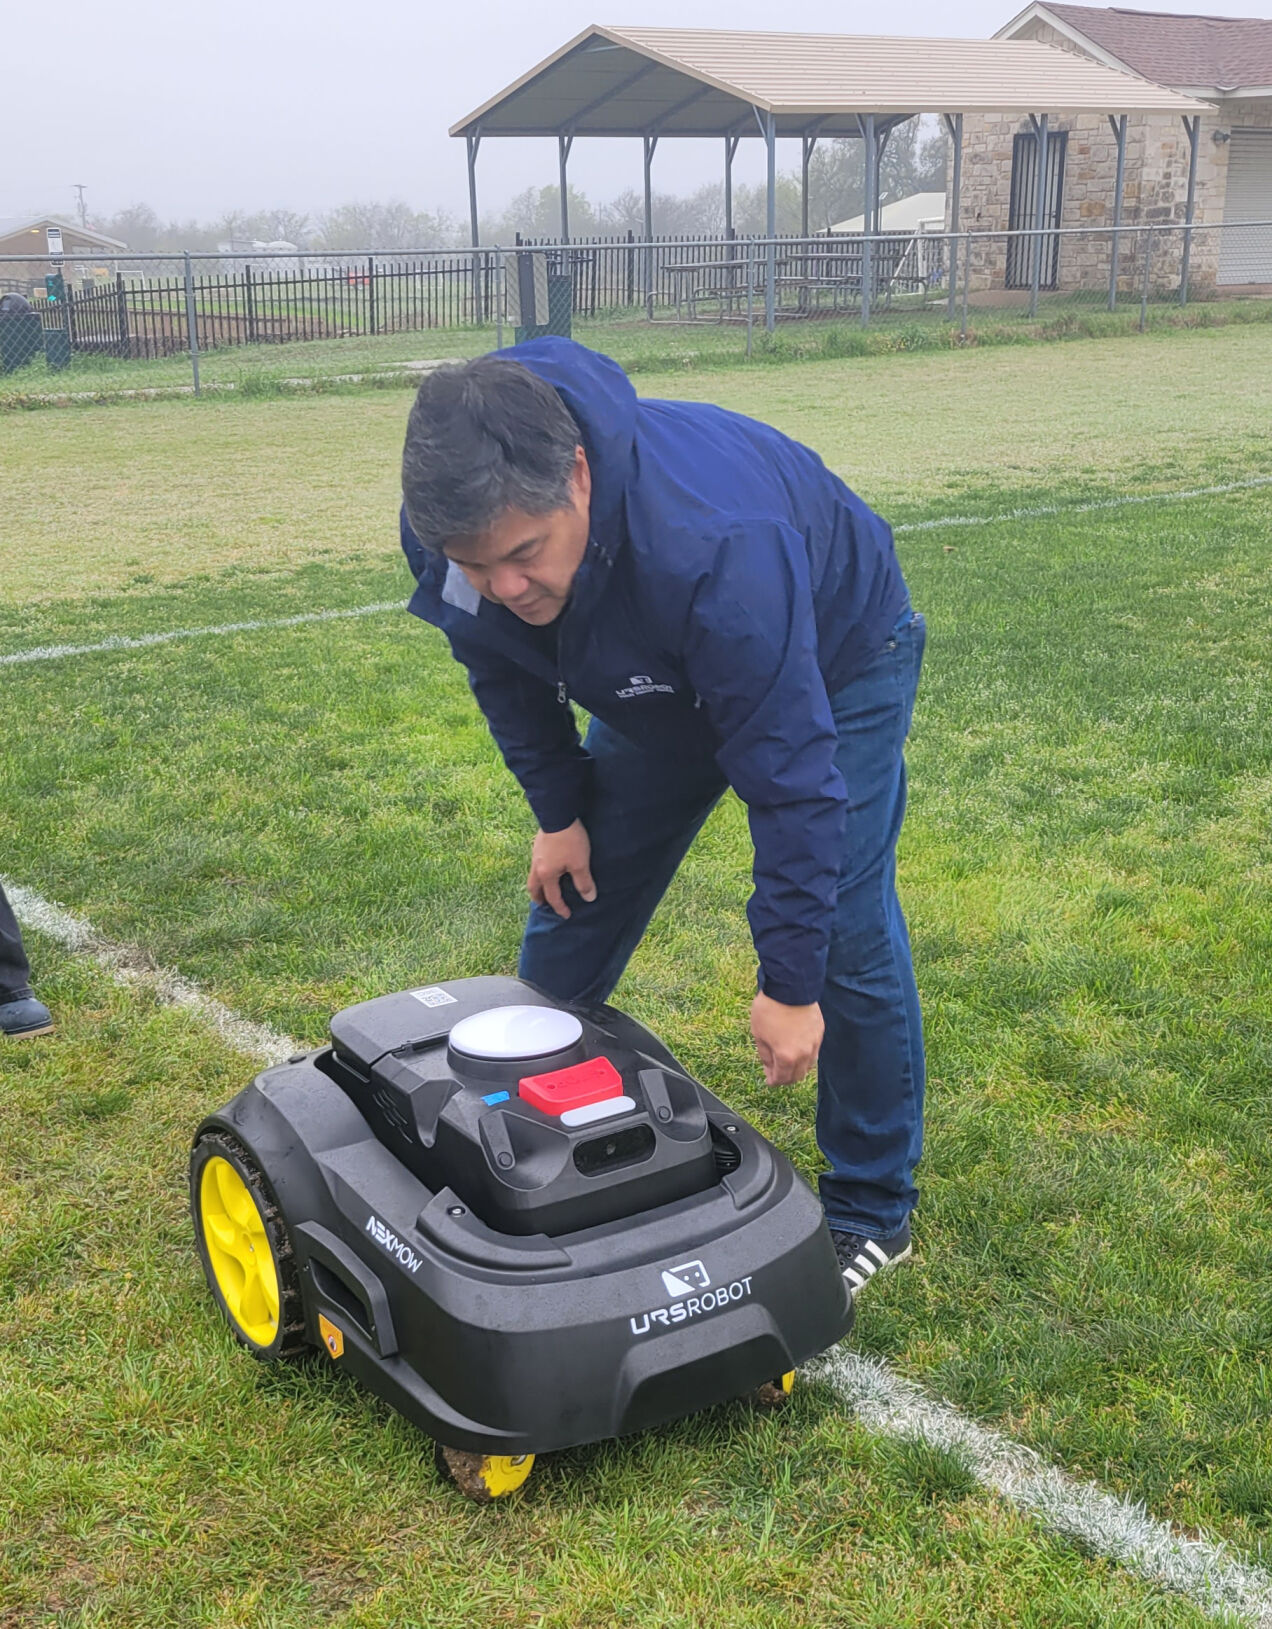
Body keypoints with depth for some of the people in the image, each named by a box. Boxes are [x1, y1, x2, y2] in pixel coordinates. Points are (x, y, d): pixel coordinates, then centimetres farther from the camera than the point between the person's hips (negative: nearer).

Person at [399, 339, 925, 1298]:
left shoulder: (711, 545, -47)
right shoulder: (449, 535, -27)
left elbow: (791, 771, -39)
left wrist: (789, 984, -34)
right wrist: (557, 808, -2)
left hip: (830, 663, -5)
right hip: (657, 684, 6)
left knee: (846, 933, -12)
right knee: (573, 901, 8)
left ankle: (872, 1214, 8)